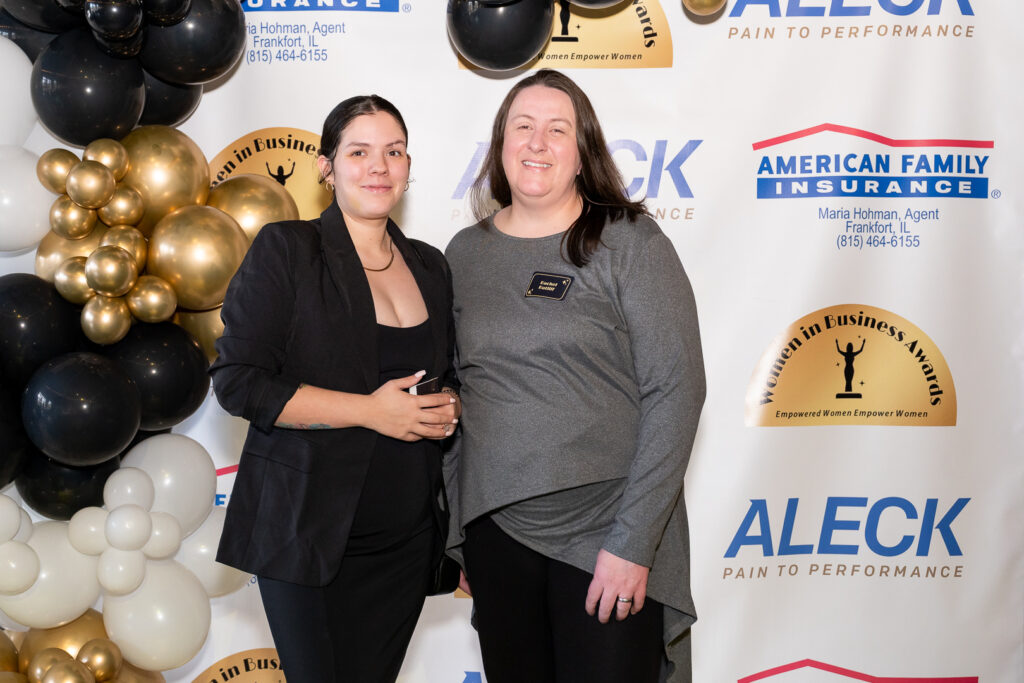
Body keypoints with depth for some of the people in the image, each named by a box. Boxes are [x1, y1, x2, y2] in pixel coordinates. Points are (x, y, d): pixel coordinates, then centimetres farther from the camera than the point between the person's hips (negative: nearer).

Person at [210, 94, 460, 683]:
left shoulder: (430, 266, 11)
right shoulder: (285, 249, -5)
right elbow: (239, 381, -12)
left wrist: (447, 409, -2)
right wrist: (368, 410, -18)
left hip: (407, 541, 5)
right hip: (308, 535, -5)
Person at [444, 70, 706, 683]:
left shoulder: (630, 241, -6)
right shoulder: (464, 253, 6)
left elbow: (677, 388, -11)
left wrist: (632, 542, -16)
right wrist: (453, 531, 8)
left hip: (606, 535, -3)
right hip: (496, 532, 4)